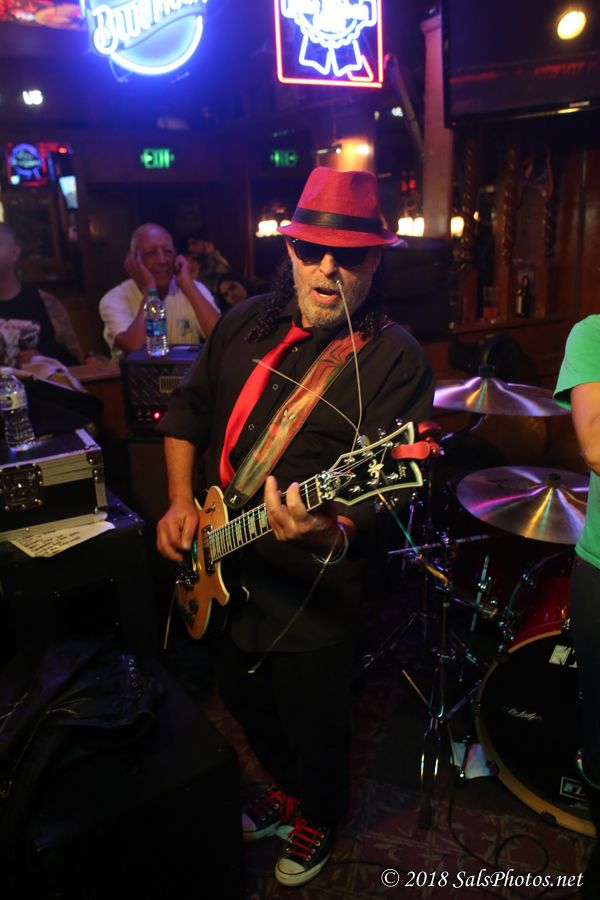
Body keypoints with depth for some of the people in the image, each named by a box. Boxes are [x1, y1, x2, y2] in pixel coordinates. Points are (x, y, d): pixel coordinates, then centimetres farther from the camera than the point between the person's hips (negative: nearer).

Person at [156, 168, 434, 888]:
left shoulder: (394, 358, -15)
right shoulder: (246, 323, 2)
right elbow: (188, 410, 11)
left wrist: (333, 531, -43)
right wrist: (180, 501, 0)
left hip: (317, 591, -6)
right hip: (224, 572, 6)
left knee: (315, 727, 15)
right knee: (242, 697, 27)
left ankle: (318, 818, 51)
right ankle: (284, 788, 59)